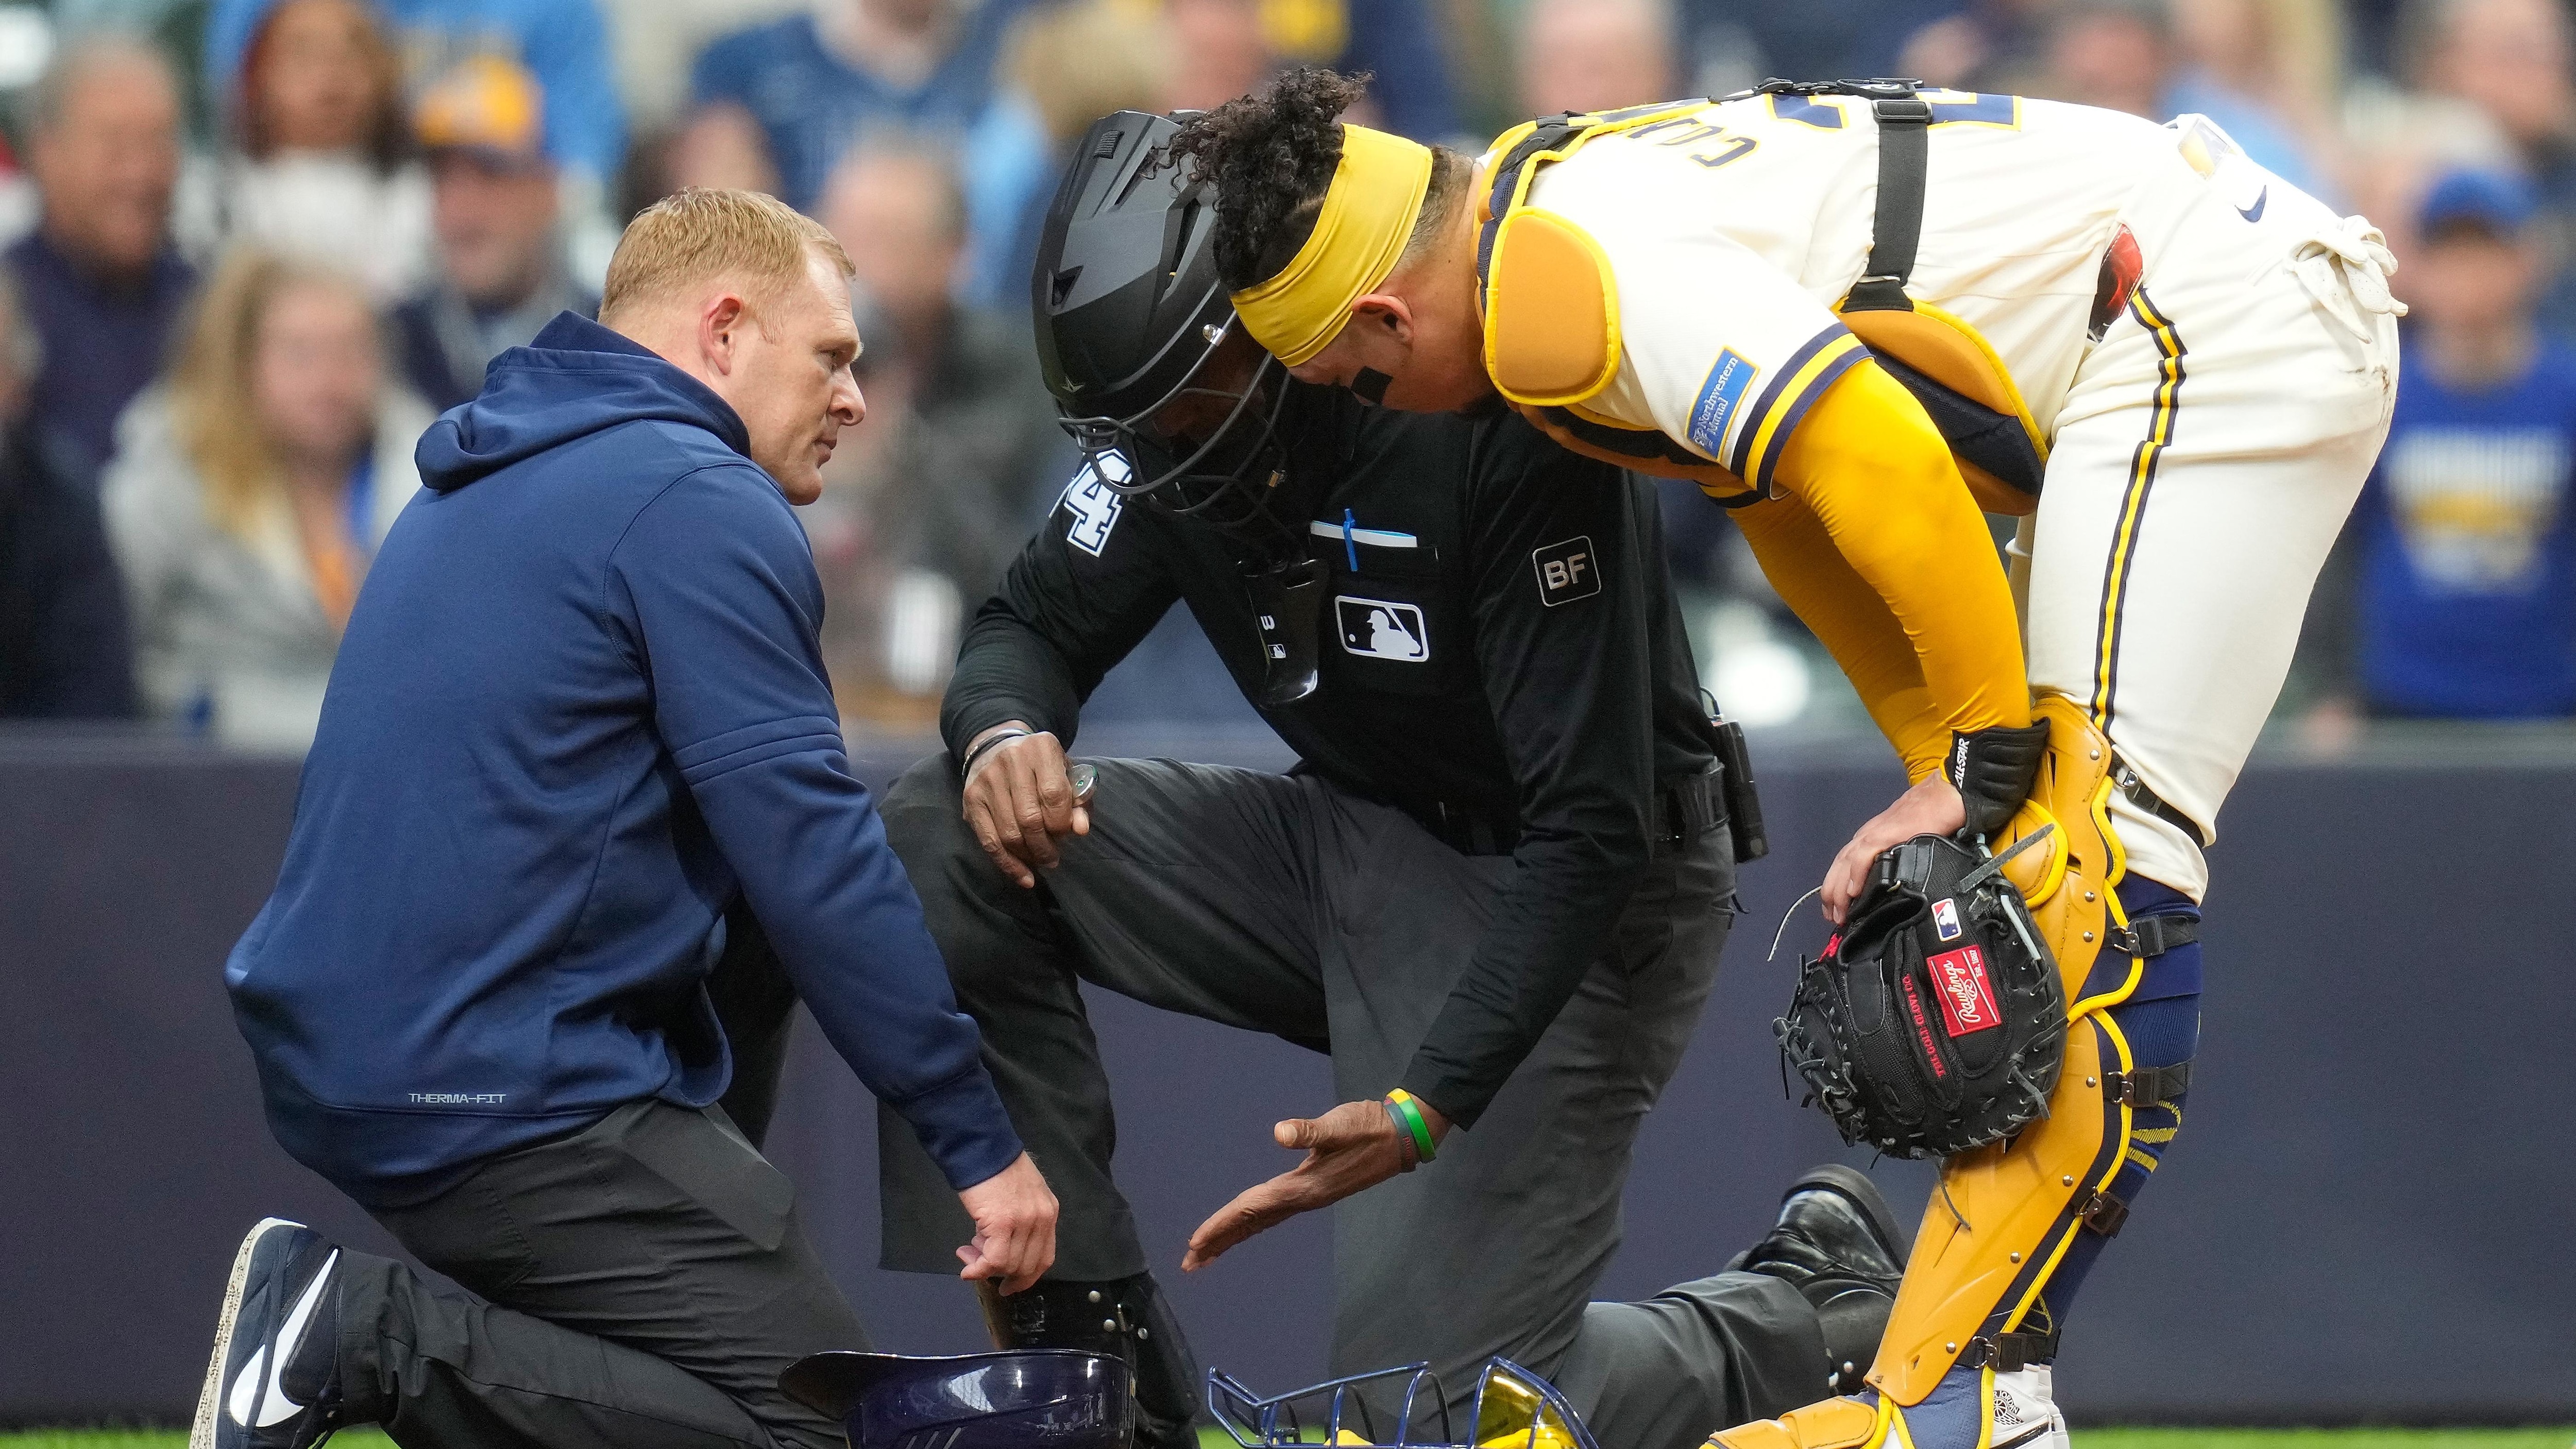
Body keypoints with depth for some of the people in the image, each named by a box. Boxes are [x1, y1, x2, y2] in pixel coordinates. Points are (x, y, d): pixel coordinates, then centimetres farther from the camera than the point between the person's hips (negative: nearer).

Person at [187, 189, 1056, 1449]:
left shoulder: (492, 486, 21)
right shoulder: (705, 504, -8)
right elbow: (809, 861, -13)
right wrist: (979, 1142, -9)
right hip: (506, 1095, -9)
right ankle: (374, 1341, -16)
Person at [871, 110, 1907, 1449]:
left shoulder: (1499, 427, -27)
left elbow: (1591, 834, -27)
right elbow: (1034, 624, 7)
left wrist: (1427, 1108, -34)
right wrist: (1004, 733, -20)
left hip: (1562, 909, -7)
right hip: (1351, 840, 7)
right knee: (944, 841, -11)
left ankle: (1822, 1315, 11)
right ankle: (1085, 1331, -8)